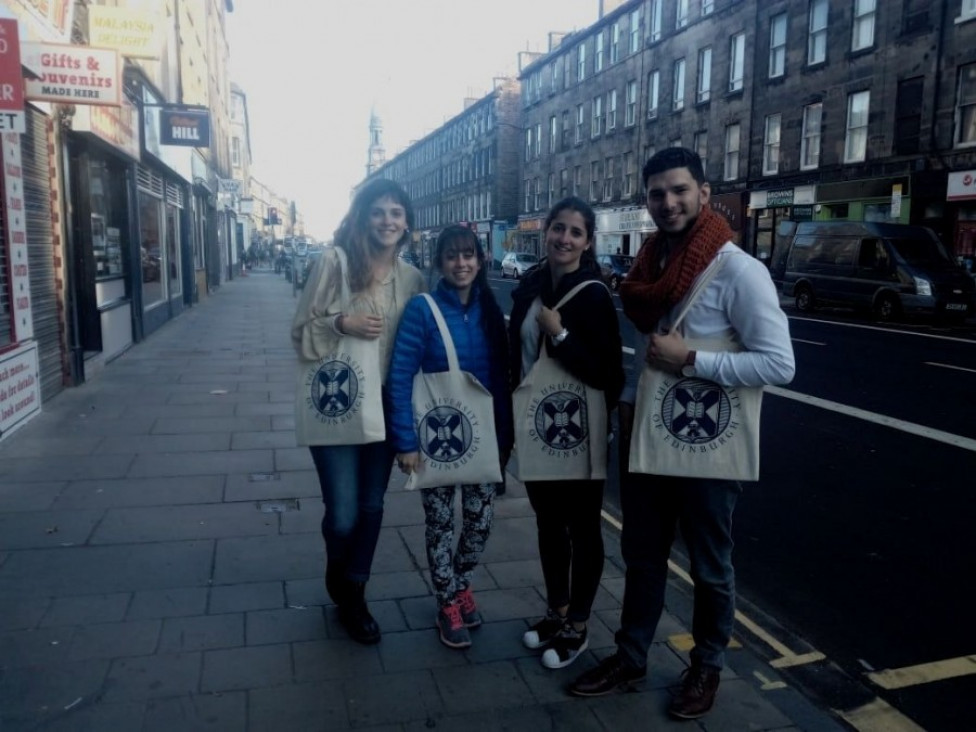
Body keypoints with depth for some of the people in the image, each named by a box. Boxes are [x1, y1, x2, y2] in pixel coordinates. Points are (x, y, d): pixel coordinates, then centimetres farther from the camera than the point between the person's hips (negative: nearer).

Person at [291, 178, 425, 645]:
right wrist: (342, 323, -24)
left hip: (385, 405, 4)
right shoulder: (334, 261, -9)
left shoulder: (412, 277, 3)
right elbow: (301, 331, -7)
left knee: (371, 507, 12)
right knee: (343, 515, -3)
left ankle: (353, 596, 33)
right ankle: (336, 578, 32)